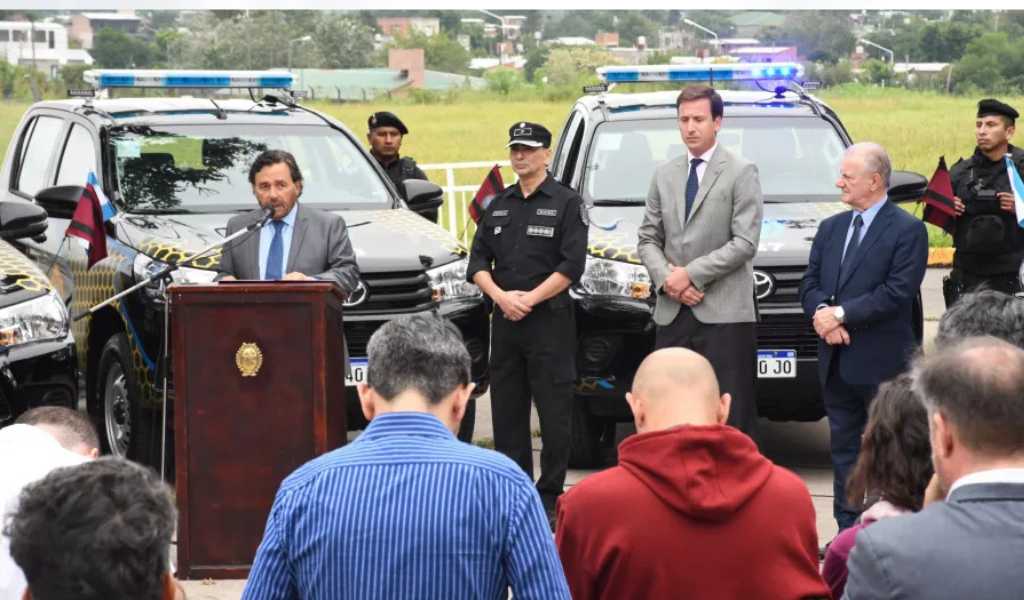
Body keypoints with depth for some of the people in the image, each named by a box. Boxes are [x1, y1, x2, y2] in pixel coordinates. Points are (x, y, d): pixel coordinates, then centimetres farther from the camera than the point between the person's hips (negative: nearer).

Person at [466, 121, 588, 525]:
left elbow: (571, 265, -9)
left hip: (549, 321, -5)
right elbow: (478, 262, 10)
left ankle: (549, 496, -1)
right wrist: (501, 295, -8)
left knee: (554, 412, -5)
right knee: (506, 411, 7)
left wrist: (529, 299, -15)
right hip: (505, 321, 5)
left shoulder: (566, 203, 0)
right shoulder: (498, 205, 15)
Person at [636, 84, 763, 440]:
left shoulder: (741, 173, -1)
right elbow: (648, 238, 15)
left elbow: (745, 243, -8)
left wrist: (691, 274, -12)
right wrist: (666, 278, -4)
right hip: (672, 316, 5)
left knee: (731, 417, -5)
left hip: (724, 315, -5)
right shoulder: (664, 175, 16)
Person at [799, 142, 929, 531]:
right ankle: (847, 531, 18)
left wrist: (841, 314, -17)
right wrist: (822, 312, -11)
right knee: (844, 449, 11)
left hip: (882, 364, -7)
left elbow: (898, 292, -16)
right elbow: (809, 283, 11)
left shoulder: (907, 230, -7)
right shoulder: (831, 228, 15)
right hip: (837, 363, 7)